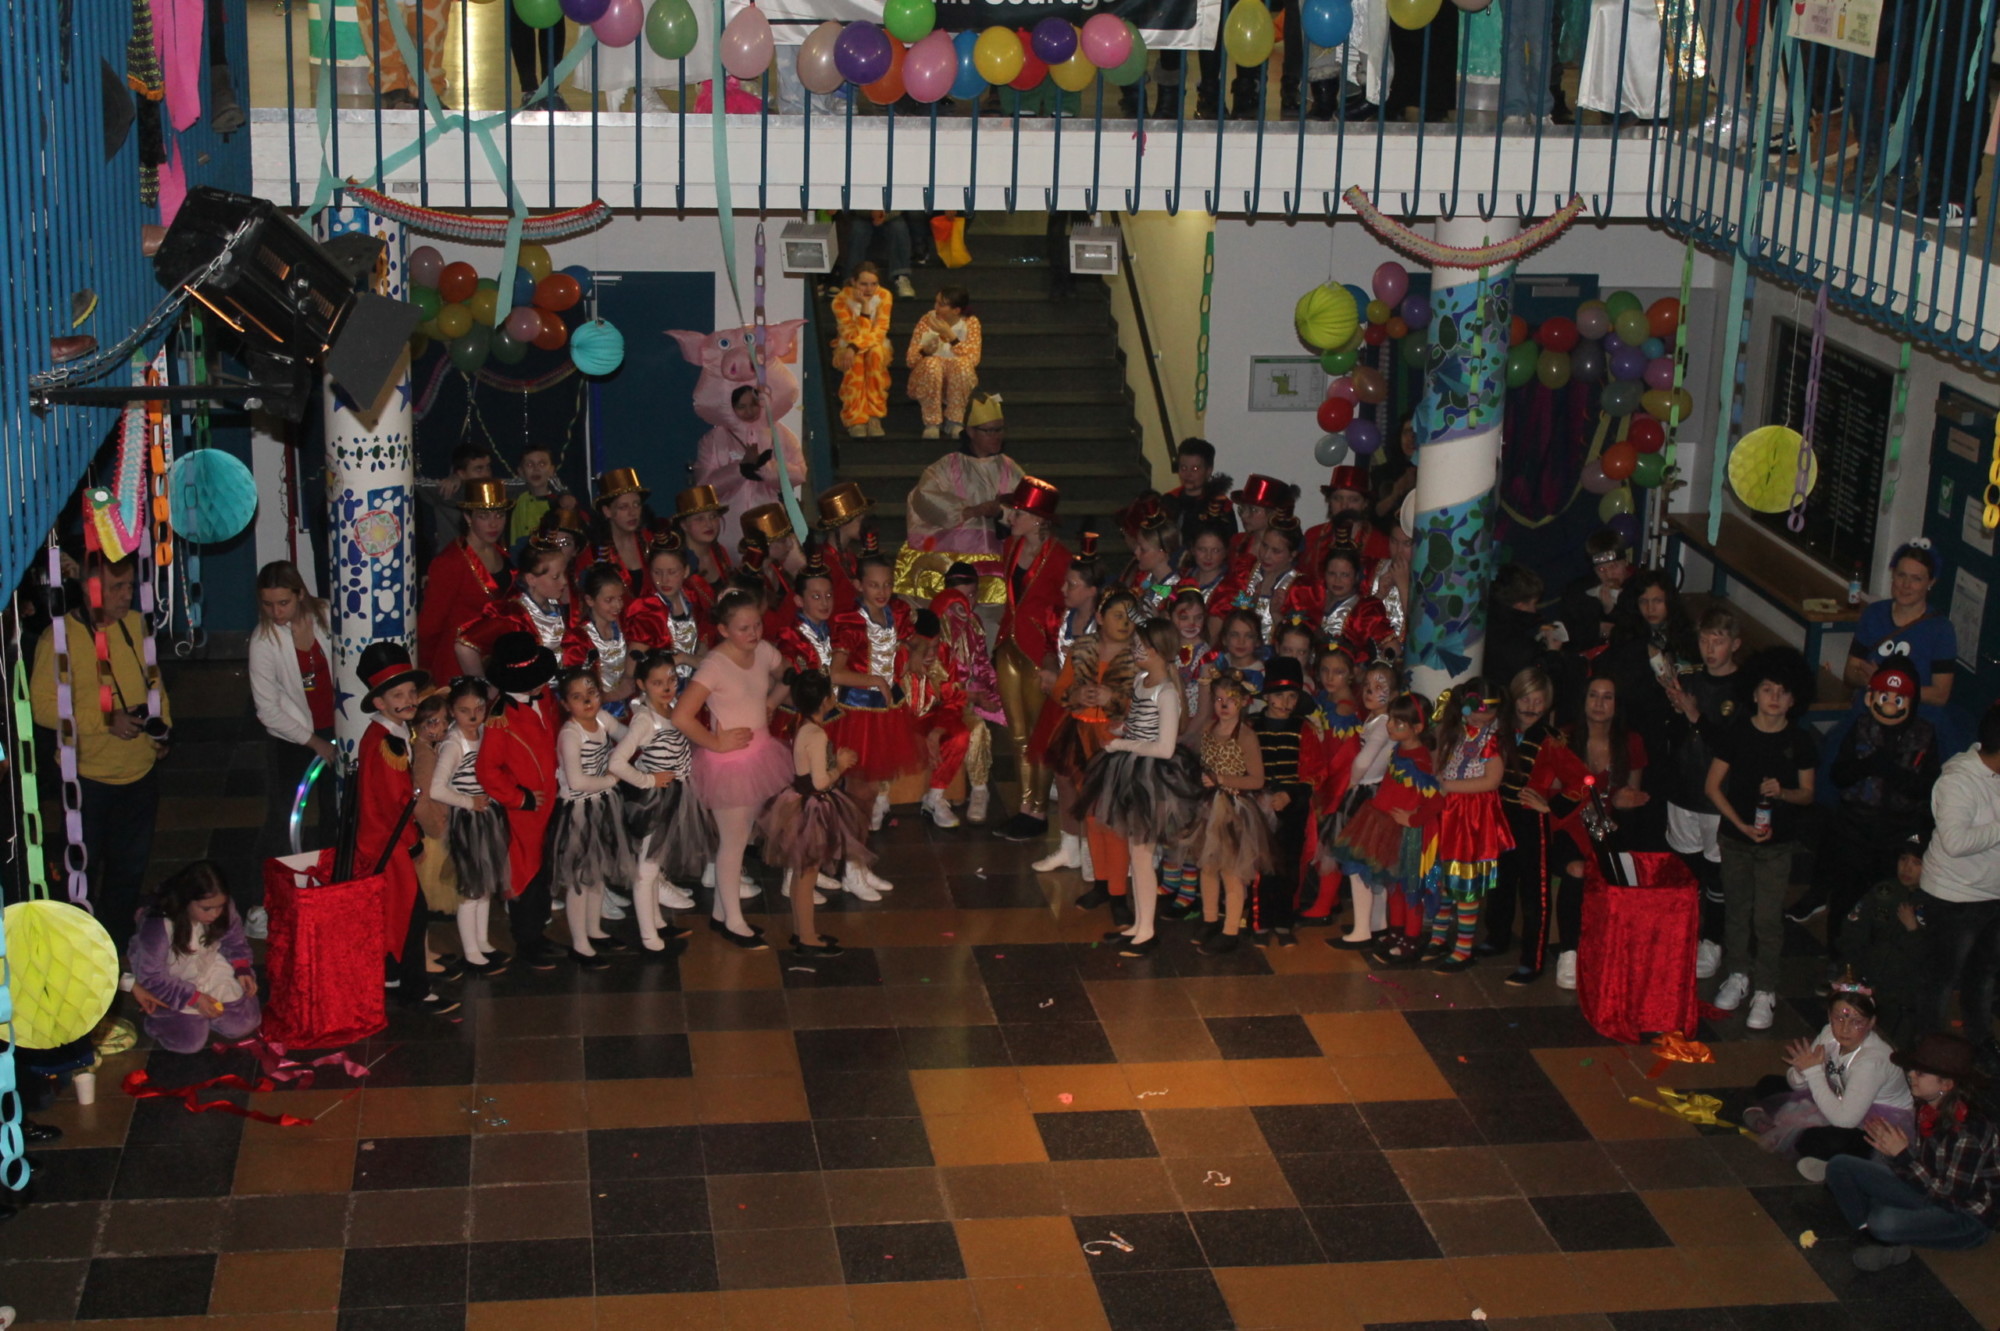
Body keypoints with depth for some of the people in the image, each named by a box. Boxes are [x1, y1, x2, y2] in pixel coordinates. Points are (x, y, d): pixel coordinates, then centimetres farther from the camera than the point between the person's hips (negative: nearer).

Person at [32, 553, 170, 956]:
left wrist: (161, 720, -1)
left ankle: (119, 950, 32)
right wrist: (106, 720, -22)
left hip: (140, 771, 5)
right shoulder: (61, 636, -14)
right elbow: (42, 705, -15)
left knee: (131, 866, 16)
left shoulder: (137, 625, 3)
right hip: (89, 776, -5)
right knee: (84, 867, 7)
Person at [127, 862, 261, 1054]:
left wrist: (243, 970, -15)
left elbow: (234, 941, 0)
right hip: (169, 983, -4)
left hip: (209, 969, 4)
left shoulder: (223, 909, -22)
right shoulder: (158, 926, -36)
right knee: (189, 1041, -12)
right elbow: (152, 977, -25)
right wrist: (194, 998, -26)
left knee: (244, 1023, -3)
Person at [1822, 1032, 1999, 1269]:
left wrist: (1902, 1156, -26)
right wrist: (1893, 1151, -9)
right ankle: (1873, 1239, -5)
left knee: (1884, 1223, -37)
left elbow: (1950, 1194, -26)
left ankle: (1891, 1245, -3)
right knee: (1839, 1166, -4)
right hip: (1928, 1194, 8)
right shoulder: (1929, 1109, -3)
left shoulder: (1969, 1129, -28)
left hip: (1967, 1218, -8)